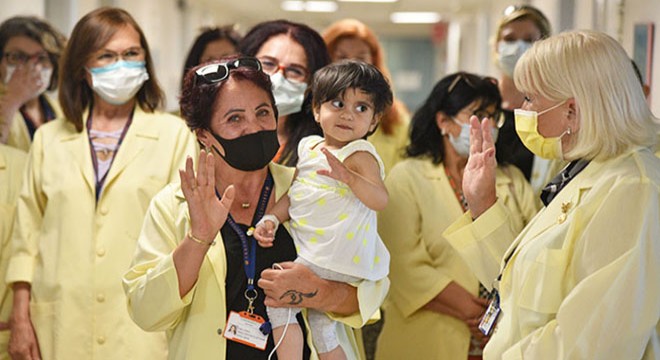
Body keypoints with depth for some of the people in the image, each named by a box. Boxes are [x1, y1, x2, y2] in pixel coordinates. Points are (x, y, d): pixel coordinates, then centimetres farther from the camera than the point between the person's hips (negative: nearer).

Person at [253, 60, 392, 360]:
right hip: (310, 251, 9)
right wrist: (272, 218, 0)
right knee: (320, 323, 20)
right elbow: (294, 194, 17)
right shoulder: (309, 147, 10)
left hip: (335, 260, -9)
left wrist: (348, 176, -43)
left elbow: (380, 200, -28)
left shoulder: (359, 154, -14)